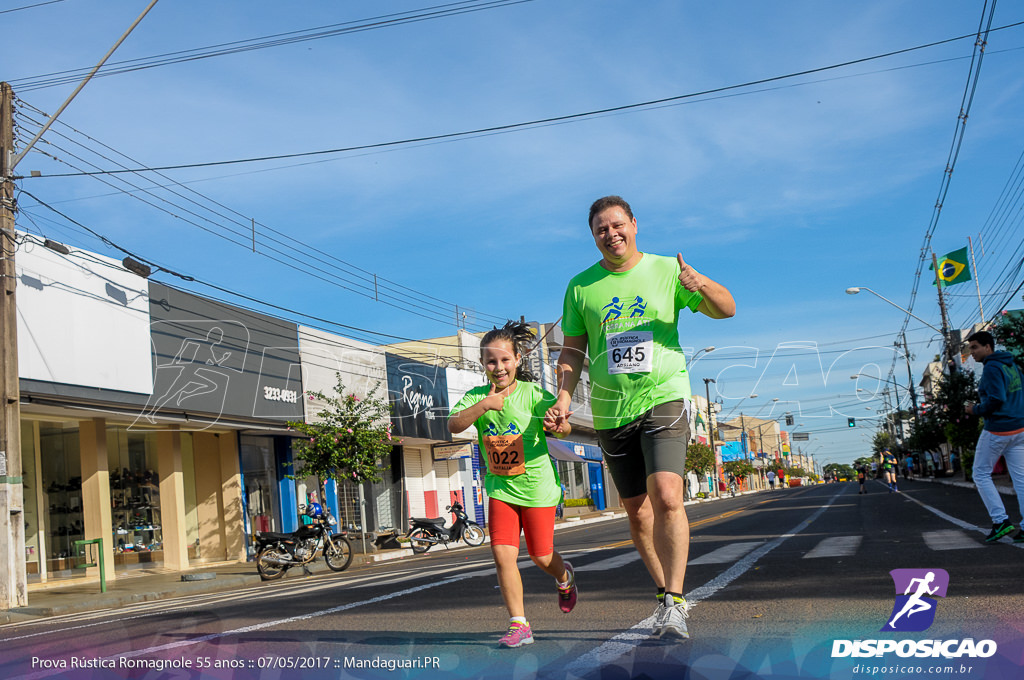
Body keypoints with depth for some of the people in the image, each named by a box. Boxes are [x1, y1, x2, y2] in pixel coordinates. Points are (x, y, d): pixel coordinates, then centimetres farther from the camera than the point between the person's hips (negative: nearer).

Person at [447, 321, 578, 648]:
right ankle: (519, 625, 2)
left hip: (536, 485, -2)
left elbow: (563, 427, -17)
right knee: (502, 554, -9)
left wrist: (559, 426, -41)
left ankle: (564, 577, 44)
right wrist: (484, 405, -32)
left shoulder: (533, 393, -12)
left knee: (541, 556, 8)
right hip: (500, 487, 3)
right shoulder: (477, 396, -4)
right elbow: (453, 425, -19)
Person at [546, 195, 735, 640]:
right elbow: (572, 350, 12)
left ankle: (674, 604, -13)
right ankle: (665, 594, 25)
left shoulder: (666, 270, 3)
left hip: (664, 400, -3)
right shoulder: (581, 287, 8)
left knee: (666, 498, -21)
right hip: (610, 412, 3)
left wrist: (702, 284, -19)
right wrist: (564, 396, -3)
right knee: (637, 512, 9)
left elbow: (727, 310, 2)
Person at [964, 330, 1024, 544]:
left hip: (997, 430, -8)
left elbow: (996, 400, -23)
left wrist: (976, 410, -8)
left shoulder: (992, 367, -13)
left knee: (981, 474, 3)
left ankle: (1000, 521, -5)